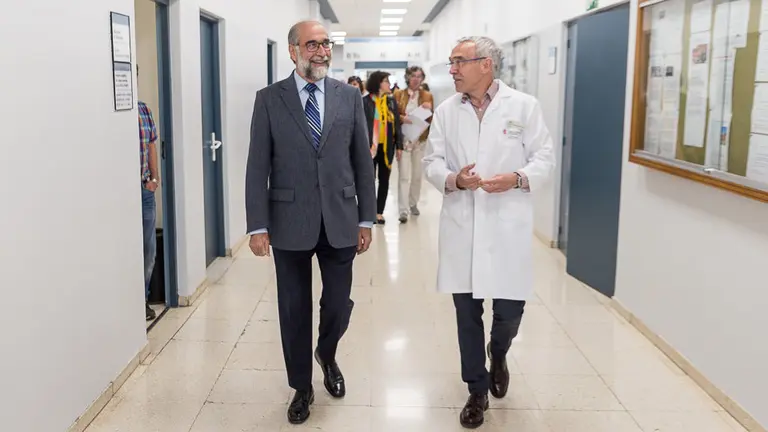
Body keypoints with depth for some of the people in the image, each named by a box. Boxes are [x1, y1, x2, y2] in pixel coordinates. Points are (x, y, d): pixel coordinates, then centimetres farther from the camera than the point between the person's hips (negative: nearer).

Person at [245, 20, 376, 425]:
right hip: (290, 223, -1)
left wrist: (366, 218, 4)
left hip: (340, 221, 1)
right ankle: (302, 387, 29)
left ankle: (327, 355, 42)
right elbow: (257, 167, -3)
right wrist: (258, 226, -8)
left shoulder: (350, 96, 4)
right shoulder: (269, 99, -1)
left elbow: (362, 161, 6)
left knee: (338, 304, 8)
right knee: (294, 310, 9)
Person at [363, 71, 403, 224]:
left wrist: (399, 145, 3)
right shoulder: (365, 101, -7)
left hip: (387, 147, 4)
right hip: (371, 146, -4)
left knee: (384, 180, 9)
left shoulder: (391, 101, 6)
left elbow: (396, 124, 8)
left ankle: (379, 212, 17)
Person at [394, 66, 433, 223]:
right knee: (404, 175, -8)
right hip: (403, 139, -2)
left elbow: (431, 120, 3)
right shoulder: (398, 95, 2)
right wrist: (403, 118, -18)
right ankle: (403, 210, -9)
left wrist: (429, 110, -17)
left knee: (417, 174, 10)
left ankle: (413, 204, 25)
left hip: (420, 140, 2)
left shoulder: (427, 96, 6)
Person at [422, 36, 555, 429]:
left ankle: (498, 355, 39)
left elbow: (544, 157, 0)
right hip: (461, 227, 2)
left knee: (509, 310, 3)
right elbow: (432, 162, 5)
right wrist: (453, 179, -16)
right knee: (467, 314, 7)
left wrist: (517, 179, -18)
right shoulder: (445, 111, 6)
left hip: (507, 227, -2)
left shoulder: (524, 106, 0)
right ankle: (477, 391, 25)